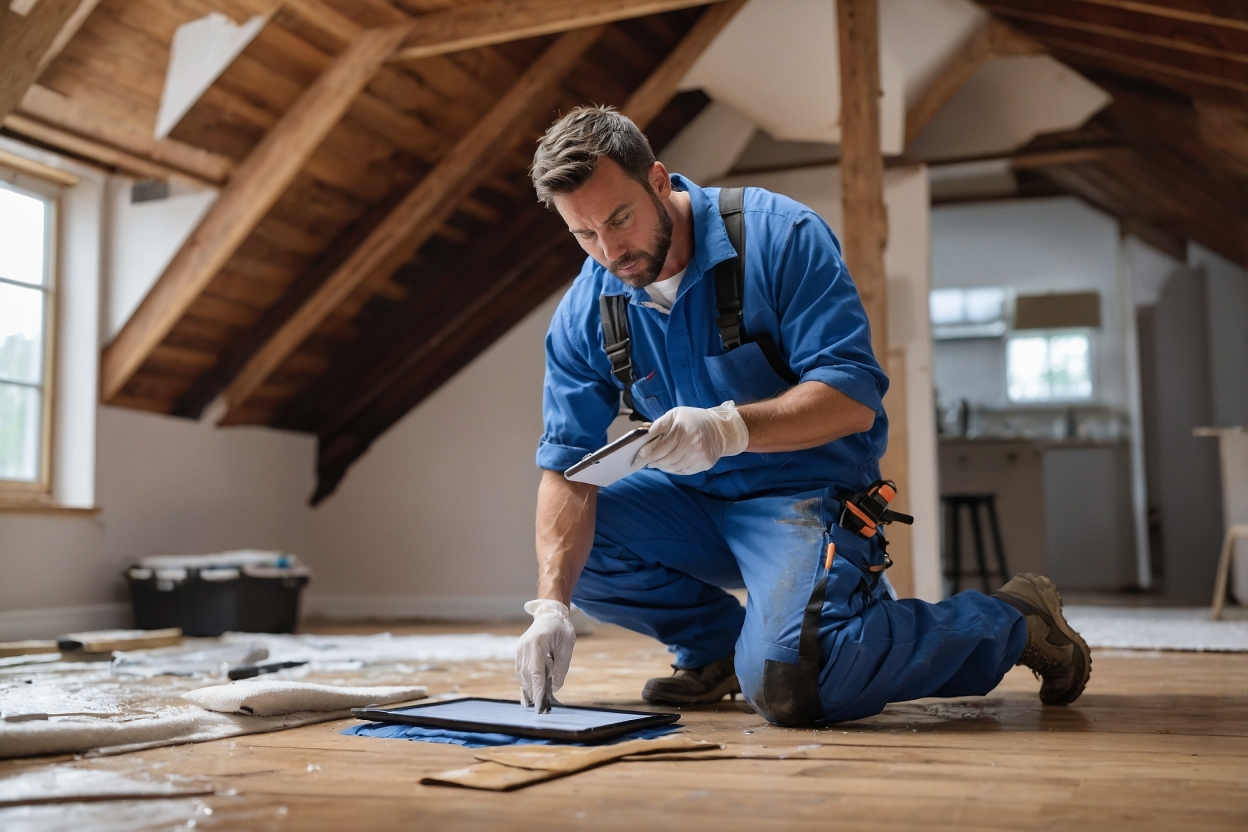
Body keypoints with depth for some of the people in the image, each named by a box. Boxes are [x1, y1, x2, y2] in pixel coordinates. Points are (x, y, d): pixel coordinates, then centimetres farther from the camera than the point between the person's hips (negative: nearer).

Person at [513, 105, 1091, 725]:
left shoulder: (779, 236, -18)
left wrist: (731, 427, -41)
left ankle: (1012, 622, -4)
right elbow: (567, 467, -7)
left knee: (785, 682, -28)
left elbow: (853, 399, -23)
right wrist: (550, 606, -22)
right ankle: (720, 642, 8)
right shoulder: (582, 316, -4)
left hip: (805, 491, -6)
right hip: (691, 501, 6)